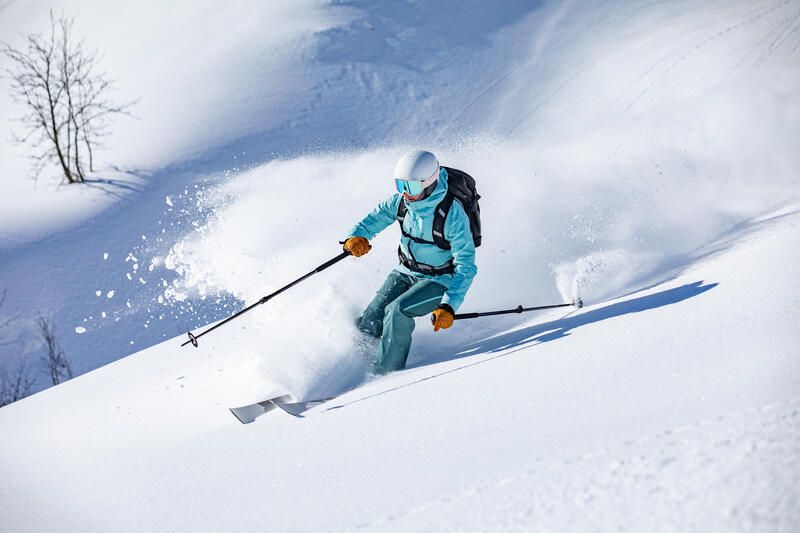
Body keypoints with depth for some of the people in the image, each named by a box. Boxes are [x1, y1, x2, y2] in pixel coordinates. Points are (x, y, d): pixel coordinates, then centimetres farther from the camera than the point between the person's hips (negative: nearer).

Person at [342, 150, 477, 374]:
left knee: (397, 311, -27)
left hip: (440, 281, -5)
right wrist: (356, 238, -26)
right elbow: (371, 221, -1)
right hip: (405, 273, 5)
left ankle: (385, 373, -12)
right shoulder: (401, 201, -12)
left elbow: (466, 267, -26)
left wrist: (449, 306, -37)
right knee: (370, 321, -9)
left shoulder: (452, 214, -28)